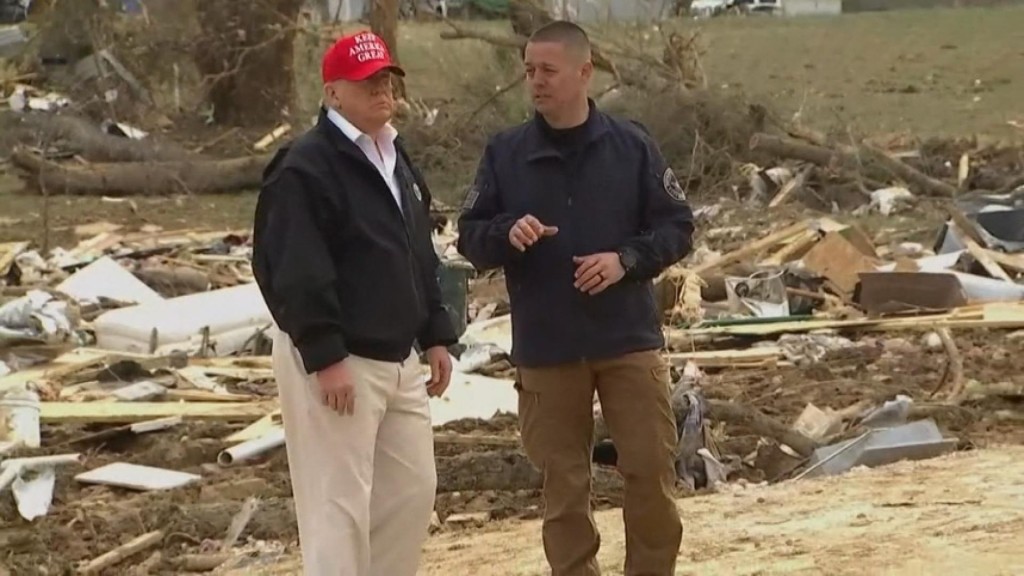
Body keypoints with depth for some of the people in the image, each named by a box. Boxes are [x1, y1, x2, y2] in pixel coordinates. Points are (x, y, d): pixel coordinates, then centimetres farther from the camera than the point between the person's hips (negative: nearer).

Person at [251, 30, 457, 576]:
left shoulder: (397, 160, 15)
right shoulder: (305, 167, -15)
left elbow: (421, 258, 22)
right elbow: (293, 272, -21)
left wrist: (435, 336, 16)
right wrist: (325, 357, -24)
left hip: (397, 358, 9)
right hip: (336, 360, -9)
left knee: (413, 489, 13)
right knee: (340, 504, -7)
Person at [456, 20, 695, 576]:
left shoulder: (632, 144, -1)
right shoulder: (504, 151, 1)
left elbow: (677, 226, 3)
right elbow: (469, 236, 4)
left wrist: (626, 259, -14)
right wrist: (508, 233, -18)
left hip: (630, 340, 0)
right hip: (544, 347, 1)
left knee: (652, 469, 2)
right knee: (563, 482, 7)